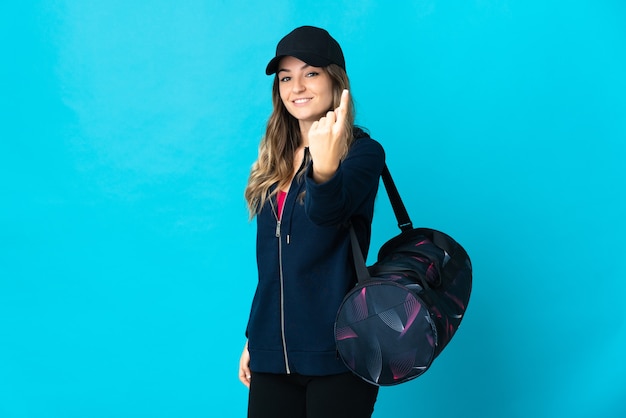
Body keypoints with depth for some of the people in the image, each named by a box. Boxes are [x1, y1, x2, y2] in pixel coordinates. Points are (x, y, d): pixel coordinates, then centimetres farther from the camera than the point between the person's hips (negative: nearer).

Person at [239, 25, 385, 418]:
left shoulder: (362, 151, -8)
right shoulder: (275, 159, 10)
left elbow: (329, 211, -29)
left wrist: (325, 168, -49)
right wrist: (253, 338, 15)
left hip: (336, 354, -5)